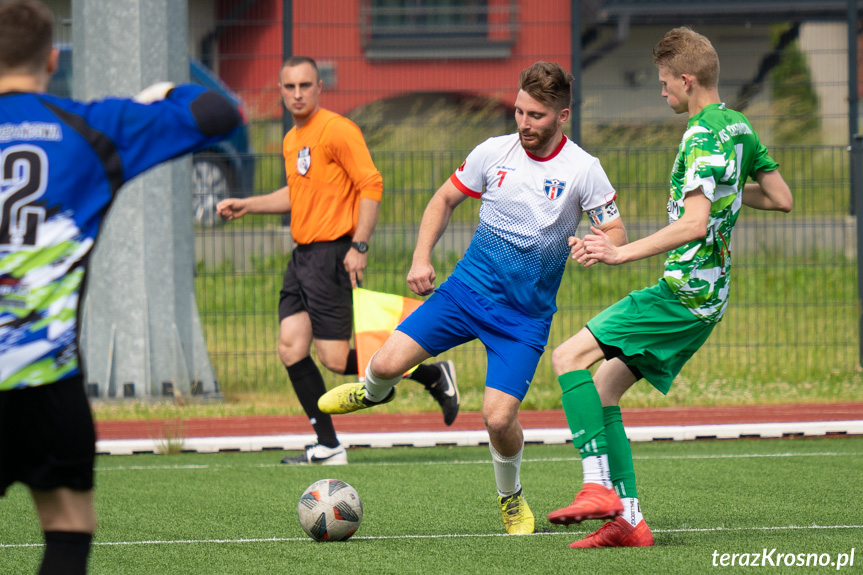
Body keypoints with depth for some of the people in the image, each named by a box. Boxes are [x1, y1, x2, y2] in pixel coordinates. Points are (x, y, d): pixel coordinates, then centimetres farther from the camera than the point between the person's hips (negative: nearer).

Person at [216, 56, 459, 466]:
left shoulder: (337, 131, -11)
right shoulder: (291, 140, 17)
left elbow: (371, 186, -15)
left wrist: (359, 246, -21)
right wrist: (246, 206, 24)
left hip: (332, 255, -9)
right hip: (302, 255, 9)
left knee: (336, 359, -10)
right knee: (291, 347, -2)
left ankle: (433, 376, 5)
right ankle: (328, 447, 3)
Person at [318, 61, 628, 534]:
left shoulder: (583, 170, -10)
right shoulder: (493, 152, -2)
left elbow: (617, 236, -7)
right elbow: (445, 199, 12)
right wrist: (421, 257, 0)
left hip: (526, 314, -2)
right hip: (469, 287, 2)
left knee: (499, 418, -15)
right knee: (388, 362, -12)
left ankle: (511, 499, 17)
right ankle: (374, 391, 28)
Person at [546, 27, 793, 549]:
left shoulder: (703, 137, -15)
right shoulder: (739, 128, 14)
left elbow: (694, 225, -25)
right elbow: (783, 199, 22)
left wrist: (622, 253, -26)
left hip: (684, 288, -10)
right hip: (708, 295, 10)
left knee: (570, 356, -15)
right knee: (603, 389, 11)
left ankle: (598, 487, -24)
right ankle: (628, 520, 7)